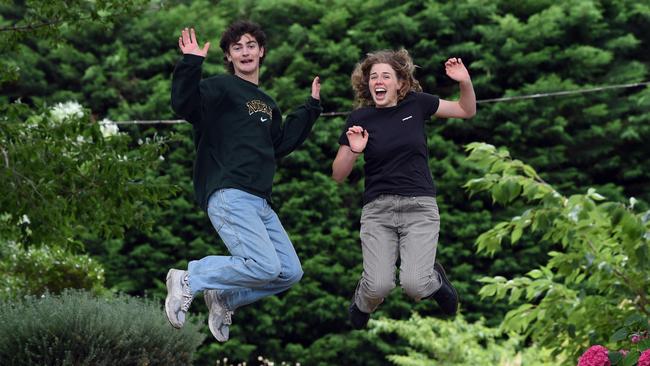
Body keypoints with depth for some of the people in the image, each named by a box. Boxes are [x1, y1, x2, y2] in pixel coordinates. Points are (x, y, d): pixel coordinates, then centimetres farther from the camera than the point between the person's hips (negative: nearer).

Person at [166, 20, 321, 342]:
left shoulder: (266, 104, 26)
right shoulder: (221, 88, 0)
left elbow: (281, 145, 29)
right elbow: (183, 104, -17)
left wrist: (311, 108, 32)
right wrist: (191, 63, -28)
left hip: (259, 202, 8)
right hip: (229, 195, -8)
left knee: (291, 273, 2)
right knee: (265, 267, -23)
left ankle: (224, 297, 15)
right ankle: (188, 280, -6)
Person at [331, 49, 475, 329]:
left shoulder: (416, 104, 1)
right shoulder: (360, 119, -1)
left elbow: (467, 111, 12)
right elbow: (338, 175, 1)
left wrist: (465, 82, -7)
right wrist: (353, 150, -18)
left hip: (420, 205, 0)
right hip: (378, 209, 0)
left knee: (413, 285, -18)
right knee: (380, 285, -18)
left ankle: (435, 280, 20)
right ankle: (363, 303, 20)